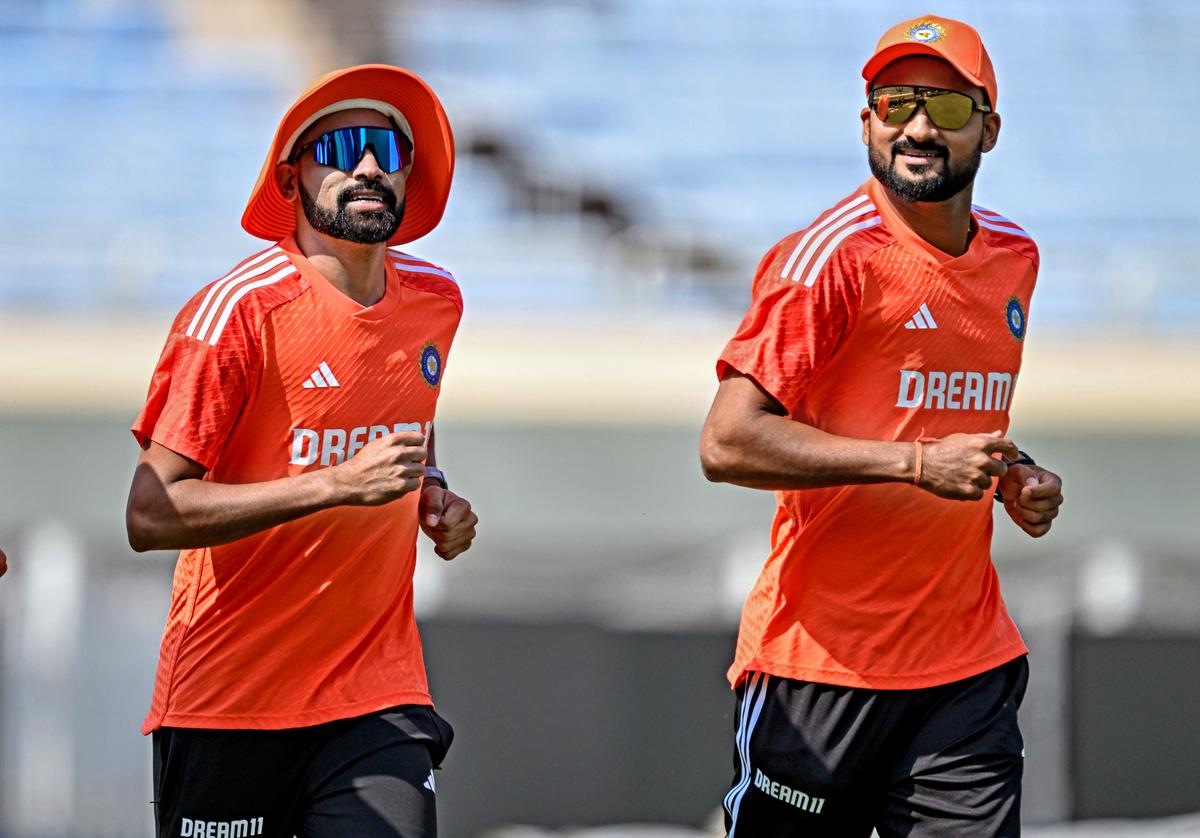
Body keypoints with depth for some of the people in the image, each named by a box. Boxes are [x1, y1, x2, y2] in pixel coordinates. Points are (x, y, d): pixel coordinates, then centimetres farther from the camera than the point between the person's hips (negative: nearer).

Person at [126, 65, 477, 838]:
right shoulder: (239, 310, -11)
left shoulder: (435, 300, 8)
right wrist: (339, 484, -23)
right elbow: (151, 515, -17)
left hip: (379, 694, 4)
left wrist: (435, 501, 8)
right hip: (228, 704, -4)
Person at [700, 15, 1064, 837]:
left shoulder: (1012, 258, 12)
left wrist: (1011, 478, 7)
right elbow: (729, 443, -18)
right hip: (824, 663, -5)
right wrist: (919, 463, -20)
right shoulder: (832, 254, -10)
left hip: (969, 666, 5)